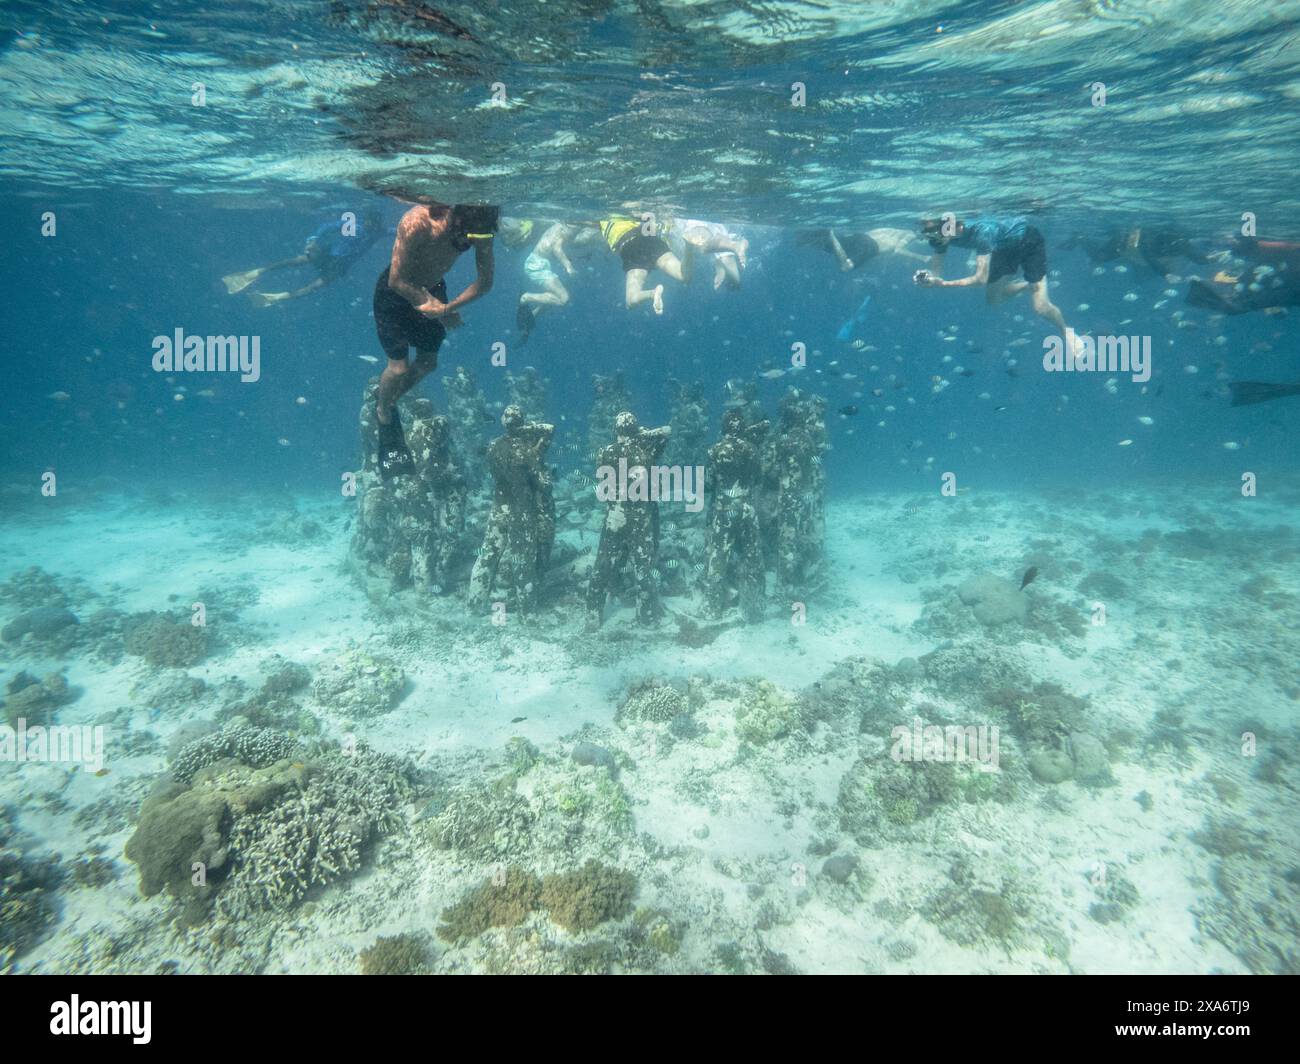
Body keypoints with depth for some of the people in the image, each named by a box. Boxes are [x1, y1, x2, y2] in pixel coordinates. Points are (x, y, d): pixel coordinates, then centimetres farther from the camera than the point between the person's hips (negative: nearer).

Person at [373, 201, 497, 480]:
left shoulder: (480, 231, -24)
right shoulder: (417, 224, -37)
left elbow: (485, 283, -15)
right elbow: (397, 281, -29)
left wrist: (446, 308, -26)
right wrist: (430, 304, -19)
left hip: (432, 291, 5)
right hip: (394, 292, -5)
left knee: (428, 363, 9)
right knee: (398, 367, -8)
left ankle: (390, 403, 36)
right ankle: (383, 417, 21)